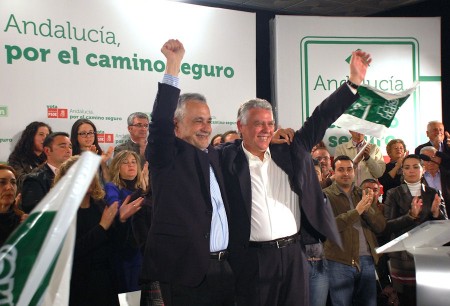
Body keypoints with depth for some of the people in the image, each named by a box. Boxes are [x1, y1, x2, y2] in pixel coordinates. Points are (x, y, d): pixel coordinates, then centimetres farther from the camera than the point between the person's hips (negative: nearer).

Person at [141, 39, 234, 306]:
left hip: (224, 267, 6)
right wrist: (173, 65, -23)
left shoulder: (213, 155, 14)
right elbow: (160, 121, -20)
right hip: (186, 269, -6)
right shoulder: (167, 155, -3)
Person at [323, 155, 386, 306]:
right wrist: (357, 211, -20)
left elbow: (380, 226, 8)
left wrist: (368, 209, -11)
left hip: (367, 260, 5)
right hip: (340, 262, -4)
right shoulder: (325, 195, -2)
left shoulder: (364, 194, 14)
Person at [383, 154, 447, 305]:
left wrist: (436, 212, -16)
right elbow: (388, 226, -9)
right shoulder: (394, 194, 1)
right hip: (404, 258, -2)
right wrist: (410, 215, -23)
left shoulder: (433, 194, 8)